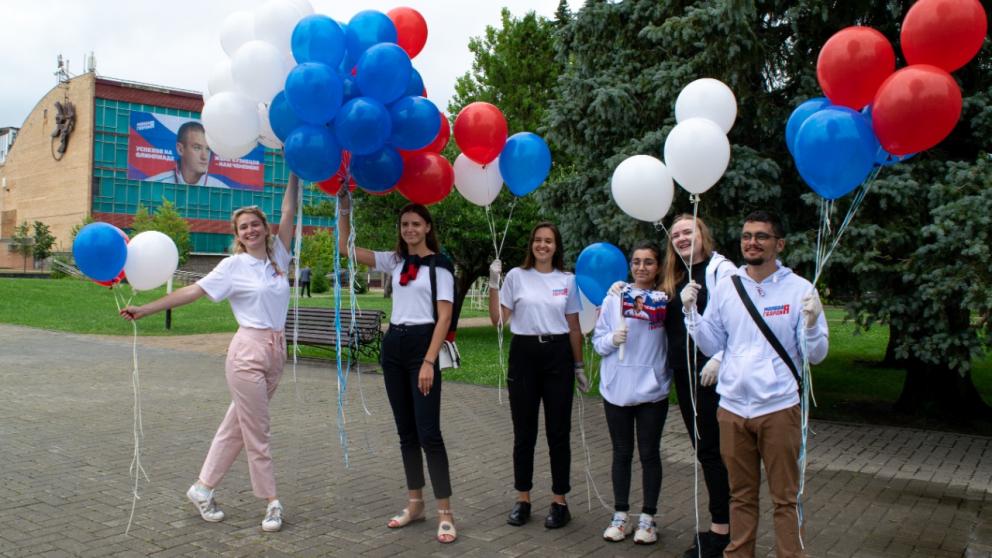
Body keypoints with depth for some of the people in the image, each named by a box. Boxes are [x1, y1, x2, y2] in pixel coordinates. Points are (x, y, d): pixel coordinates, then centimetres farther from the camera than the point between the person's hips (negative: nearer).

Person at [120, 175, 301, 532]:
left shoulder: (278, 256, 10)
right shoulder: (233, 265, -2)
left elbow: (288, 212, 7)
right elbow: (193, 291, -5)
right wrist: (145, 310, -10)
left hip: (275, 352, 5)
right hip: (248, 352, -5)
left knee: (237, 425, 12)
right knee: (257, 432, 0)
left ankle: (202, 489, 25)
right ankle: (272, 502, 10)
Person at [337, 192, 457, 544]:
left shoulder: (439, 265, -4)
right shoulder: (394, 261, 12)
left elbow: (444, 317, -10)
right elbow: (347, 249, 8)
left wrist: (429, 362, -17)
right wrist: (344, 212, -4)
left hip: (423, 345, -6)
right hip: (393, 345, 6)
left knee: (428, 431, -8)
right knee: (405, 430, 11)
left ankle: (445, 513, -1)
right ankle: (415, 504, 21)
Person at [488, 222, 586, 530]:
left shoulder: (568, 280, 5)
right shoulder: (516, 276, 2)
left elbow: (574, 327, 9)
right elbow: (498, 319, -2)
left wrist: (579, 366, 8)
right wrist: (493, 283, -11)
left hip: (558, 356, 1)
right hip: (524, 354, 0)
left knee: (558, 432, 4)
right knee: (524, 432, 7)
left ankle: (559, 501, 15)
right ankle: (522, 498, 19)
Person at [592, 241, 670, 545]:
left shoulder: (666, 300, -2)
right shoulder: (615, 297, 1)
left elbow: (675, 340, -4)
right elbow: (597, 342, 2)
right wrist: (613, 339, -17)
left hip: (652, 389, -1)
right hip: (617, 388, 1)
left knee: (649, 454, 8)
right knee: (622, 454, 12)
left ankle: (648, 518, 21)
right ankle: (620, 516, 24)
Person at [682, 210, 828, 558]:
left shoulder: (799, 289, -5)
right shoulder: (725, 287, 3)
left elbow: (816, 355, -6)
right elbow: (711, 346, 5)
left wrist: (811, 322, -24)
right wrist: (691, 311, -7)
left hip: (779, 408, -3)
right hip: (732, 407, 3)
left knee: (785, 498, 7)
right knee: (741, 495, 16)